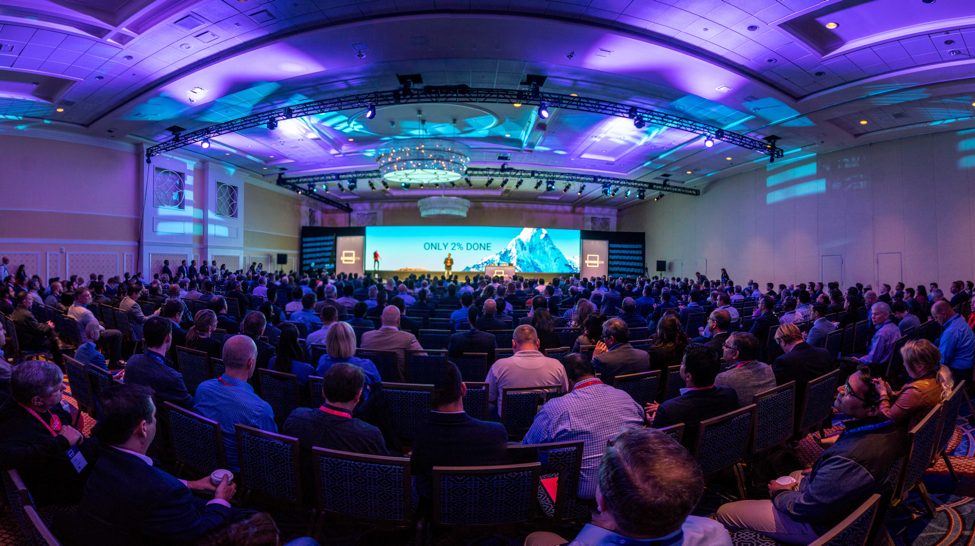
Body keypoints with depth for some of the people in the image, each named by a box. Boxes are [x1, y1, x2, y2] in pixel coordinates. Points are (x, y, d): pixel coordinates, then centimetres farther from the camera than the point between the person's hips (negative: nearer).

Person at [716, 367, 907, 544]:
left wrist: (780, 494, -7)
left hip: (823, 527, -8)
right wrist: (819, 471, 7)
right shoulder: (894, 426, -15)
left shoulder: (848, 462, -42)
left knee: (724, 513, -1)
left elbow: (805, 509, -26)